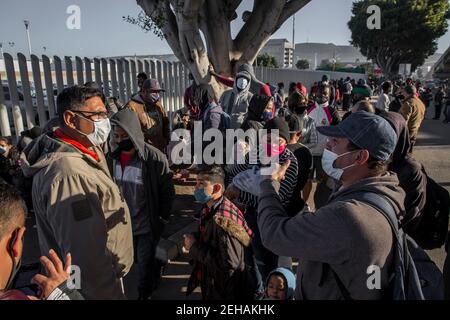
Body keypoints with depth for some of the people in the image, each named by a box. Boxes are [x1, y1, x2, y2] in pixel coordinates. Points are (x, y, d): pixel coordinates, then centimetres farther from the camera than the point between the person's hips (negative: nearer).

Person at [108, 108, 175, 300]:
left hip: (147, 225, -5)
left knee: (145, 264, 11)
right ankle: (154, 277, 52)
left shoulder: (155, 158, -20)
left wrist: (162, 219, -10)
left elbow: (167, 192, -12)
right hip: (123, 223, 5)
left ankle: (144, 294, 35)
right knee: (139, 260, 24)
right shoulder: (112, 157, -5)